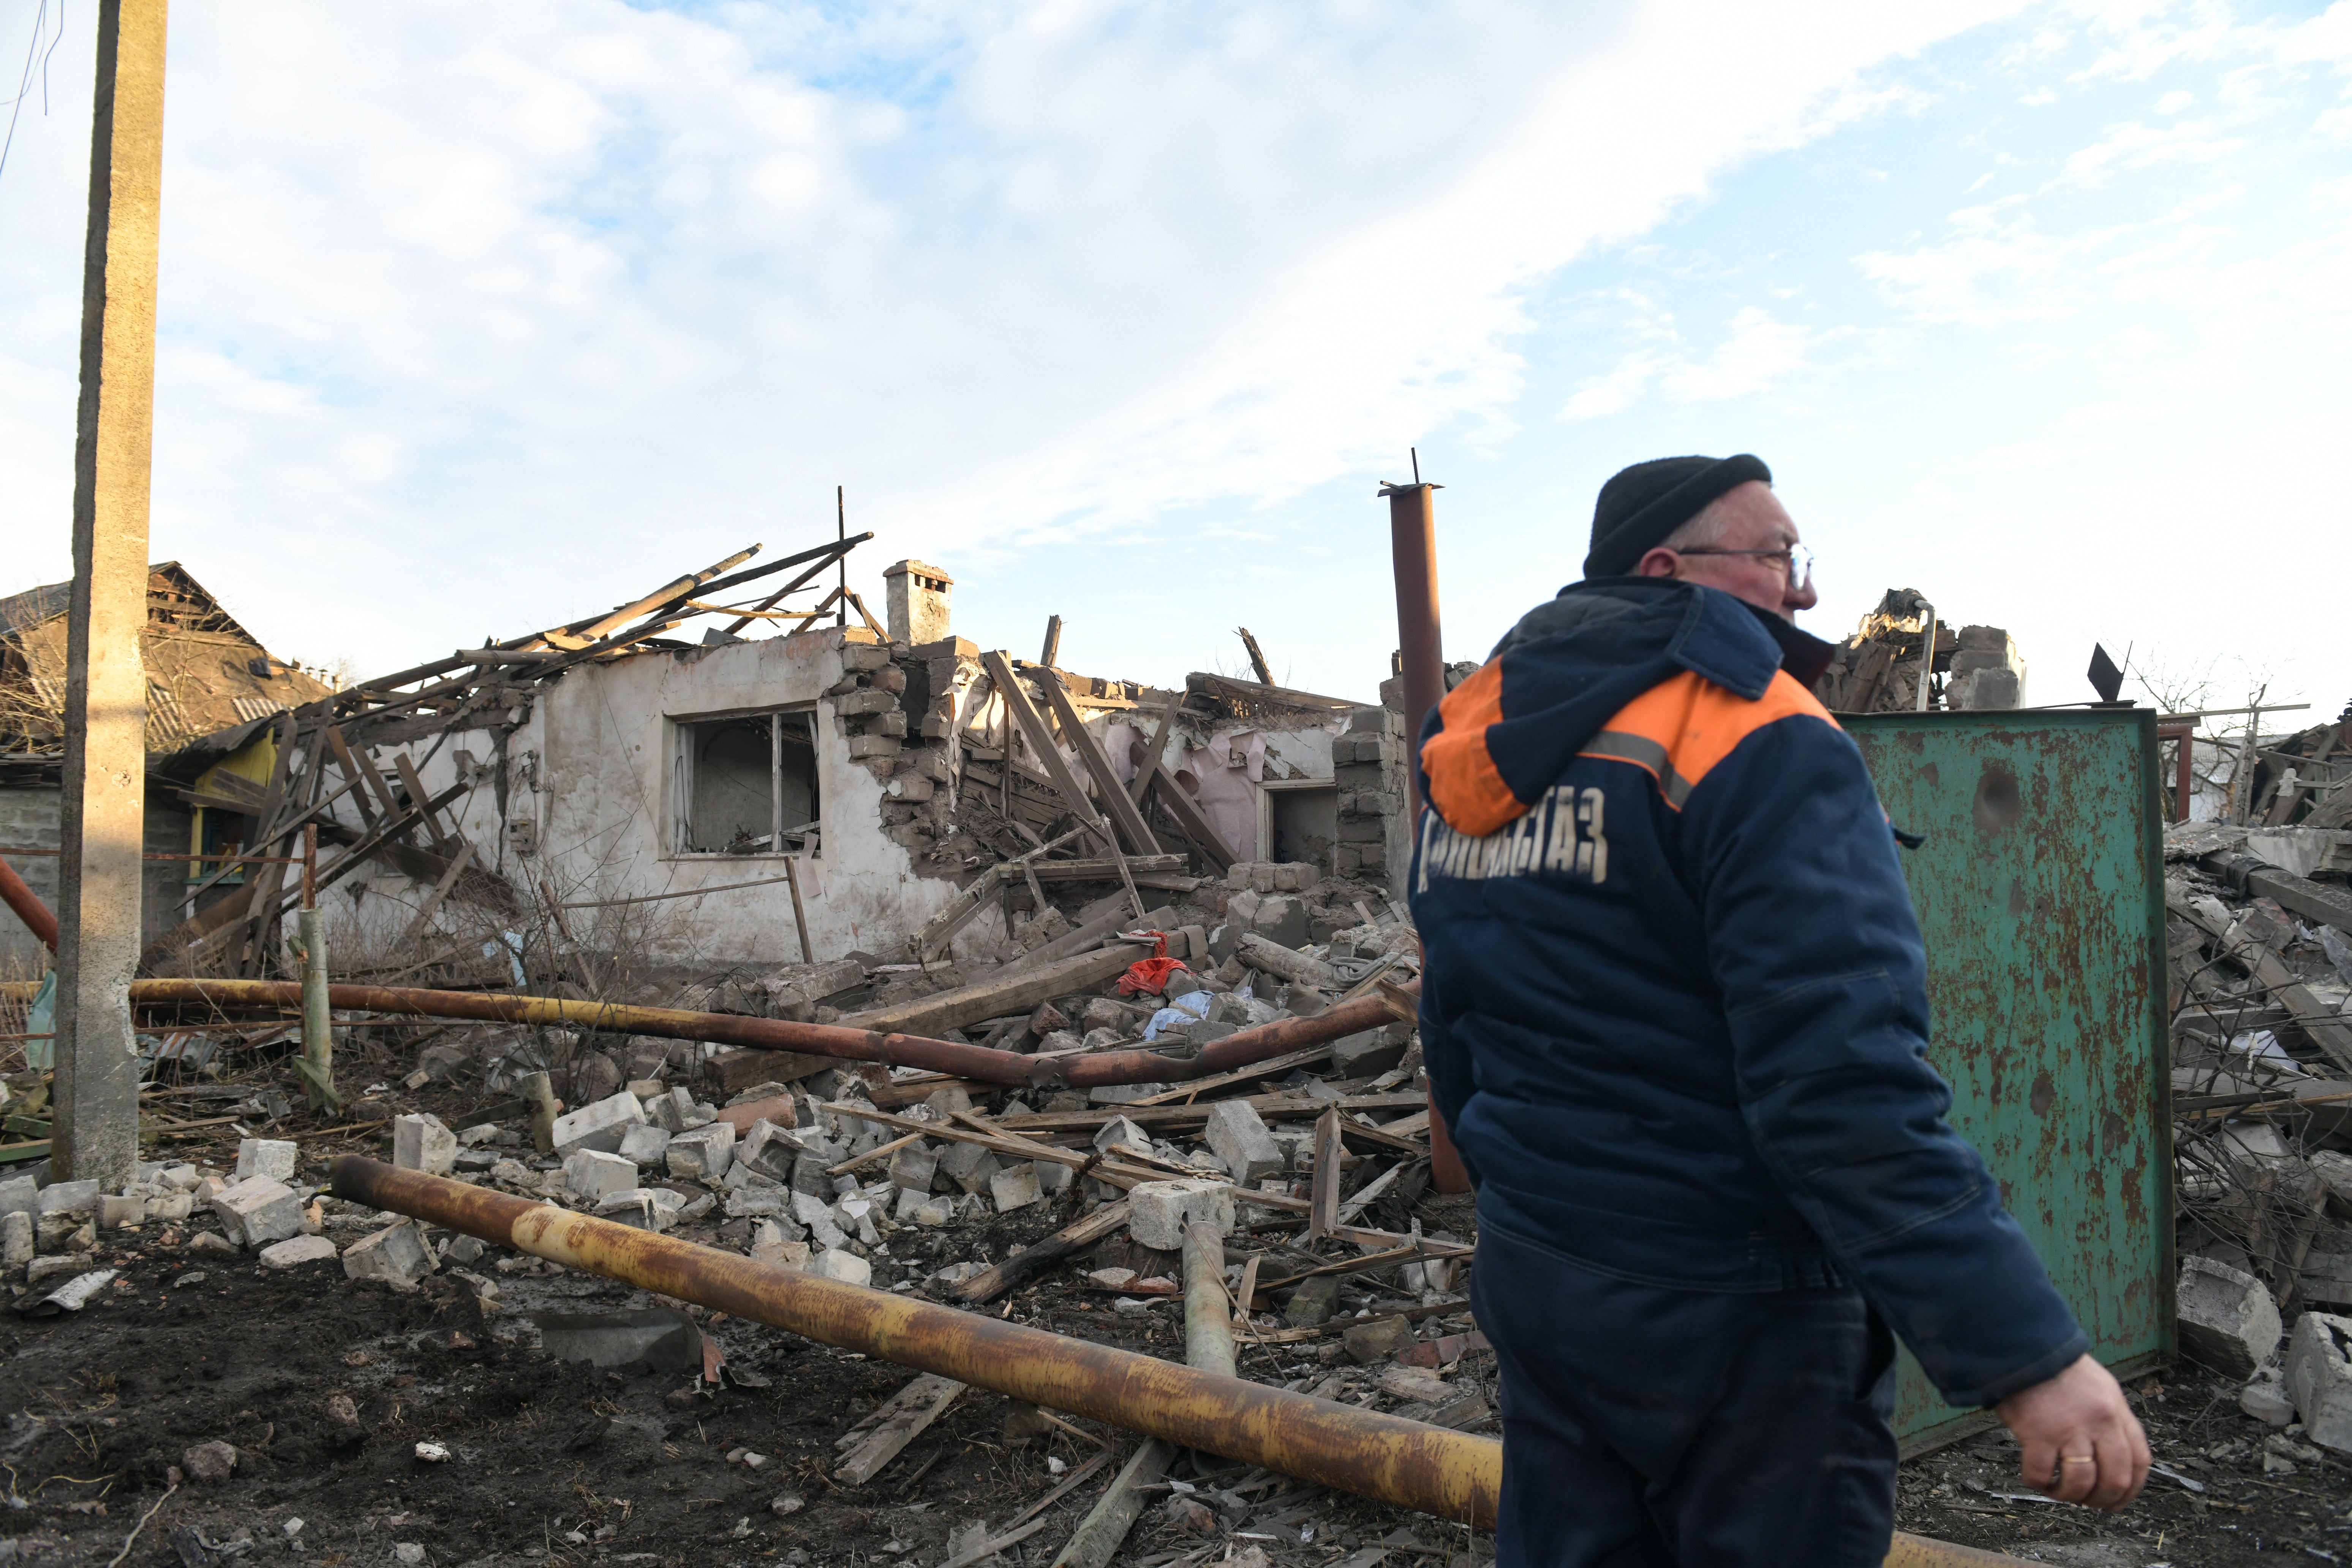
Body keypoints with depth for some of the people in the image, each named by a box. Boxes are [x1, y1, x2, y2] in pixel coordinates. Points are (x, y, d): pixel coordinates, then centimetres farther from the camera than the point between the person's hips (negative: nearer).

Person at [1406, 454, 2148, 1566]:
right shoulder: (1767, 745, -18)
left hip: (1530, 1275, 7)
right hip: (1731, 1309, -7)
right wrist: (2025, 1353, -23)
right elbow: (1843, 1084, -27)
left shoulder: (1474, 751, 6)